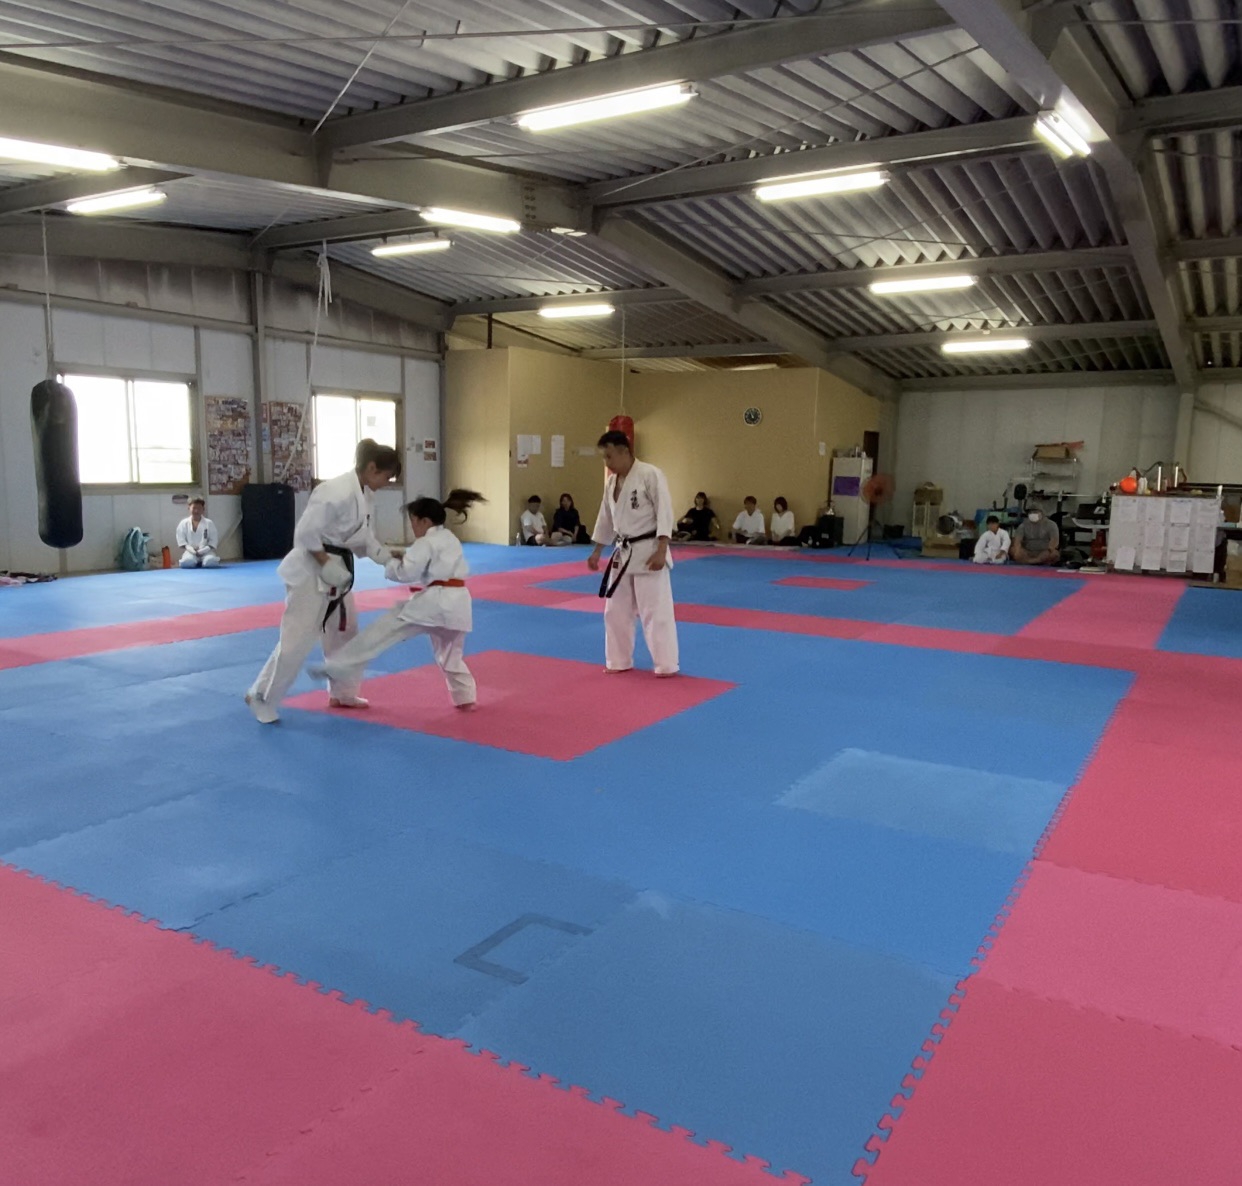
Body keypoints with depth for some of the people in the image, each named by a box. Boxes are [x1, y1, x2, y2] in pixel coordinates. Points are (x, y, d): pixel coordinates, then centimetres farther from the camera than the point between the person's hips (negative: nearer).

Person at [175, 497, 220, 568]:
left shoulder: (209, 523, 2)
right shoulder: (184, 523, 4)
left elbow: (213, 540, 0)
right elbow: (181, 539, 2)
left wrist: (202, 550, -13)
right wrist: (192, 550, -13)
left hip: (206, 552, -1)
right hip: (191, 552, 1)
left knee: (210, 562, -33)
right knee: (187, 562, -32)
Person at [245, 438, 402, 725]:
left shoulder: (366, 496, 4)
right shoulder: (336, 492, -25)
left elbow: (363, 538, 10)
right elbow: (305, 534, -24)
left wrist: (389, 558, -3)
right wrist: (326, 565, -23)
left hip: (340, 569, 10)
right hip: (312, 570, -10)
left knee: (344, 633, 18)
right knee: (298, 638, -7)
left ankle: (342, 693, 33)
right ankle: (261, 697, 8)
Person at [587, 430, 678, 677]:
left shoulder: (650, 474, -14)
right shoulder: (611, 482, 9)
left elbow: (664, 513, -17)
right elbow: (606, 519, 18)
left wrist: (661, 551, -22)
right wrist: (597, 552, 20)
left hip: (648, 551, -8)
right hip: (622, 553, 8)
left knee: (656, 610, -5)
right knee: (616, 610, 13)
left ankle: (666, 665, 6)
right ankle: (619, 661, 26)